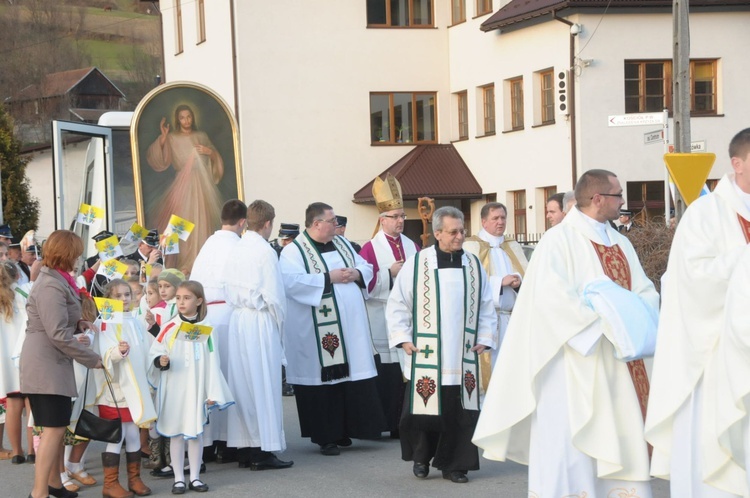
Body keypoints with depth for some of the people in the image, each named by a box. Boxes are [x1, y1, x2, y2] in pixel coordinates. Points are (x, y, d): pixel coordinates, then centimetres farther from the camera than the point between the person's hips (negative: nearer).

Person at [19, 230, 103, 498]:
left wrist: (78, 324, 4)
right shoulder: (51, 286, -19)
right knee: (54, 428, -10)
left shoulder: (55, 280, 15)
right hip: (46, 365, -10)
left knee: (58, 426, 17)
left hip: (52, 364, 10)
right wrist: (92, 359, -18)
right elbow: (58, 334, -24)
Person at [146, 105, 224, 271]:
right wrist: (162, 137, -14)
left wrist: (210, 152, -2)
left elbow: (217, 160, 20)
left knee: (205, 223, -1)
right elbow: (156, 160, -6)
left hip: (204, 184, 3)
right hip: (184, 186, -3)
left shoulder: (202, 136, 15)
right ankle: (186, 263, -10)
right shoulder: (172, 139, 6)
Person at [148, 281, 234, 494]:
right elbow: (154, 352, 0)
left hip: (197, 389, 0)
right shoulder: (170, 327, -3)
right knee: (175, 432, 5)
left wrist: (213, 393, -2)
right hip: (173, 389, 0)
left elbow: (212, 363, -1)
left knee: (196, 432, 8)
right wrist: (160, 361, -23)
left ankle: (195, 477, 18)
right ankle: (178, 478, 12)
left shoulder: (206, 329, -3)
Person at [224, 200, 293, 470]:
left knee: (241, 384, 10)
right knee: (264, 384, -2)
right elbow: (273, 295, -13)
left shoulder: (234, 251, 7)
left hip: (237, 319, 7)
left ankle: (244, 448, 14)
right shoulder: (265, 251, -13)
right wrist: (280, 323, 1)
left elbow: (228, 289, 9)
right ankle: (263, 450, -1)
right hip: (261, 321, -7)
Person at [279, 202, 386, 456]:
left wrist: (356, 273, -3)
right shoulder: (293, 252, -6)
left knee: (354, 377, 4)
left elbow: (366, 267, 21)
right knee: (325, 381, -3)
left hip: (351, 326, 6)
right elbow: (291, 282, -21)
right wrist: (329, 278, -18)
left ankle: (344, 432, 13)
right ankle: (326, 437, 4)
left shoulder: (342, 244, 16)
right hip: (319, 334, -6)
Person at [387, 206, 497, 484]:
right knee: (423, 409, 0)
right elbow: (397, 304, 2)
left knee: (459, 411, 0)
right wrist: (403, 339, -3)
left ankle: (453, 464, 11)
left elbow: (486, 307, 13)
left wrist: (484, 339, 6)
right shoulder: (417, 264, -2)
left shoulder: (474, 265, 7)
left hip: (463, 356, 3)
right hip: (425, 356, -2)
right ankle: (421, 457, 22)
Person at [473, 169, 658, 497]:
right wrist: (606, 321, -21)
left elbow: (646, 292, 11)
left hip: (618, 368, 7)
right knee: (572, 447, -6)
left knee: (620, 445, 8)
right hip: (575, 368, -7)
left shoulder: (621, 245, 15)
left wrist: (633, 316, -11)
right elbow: (551, 297, -20)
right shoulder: (559, 241, -9)